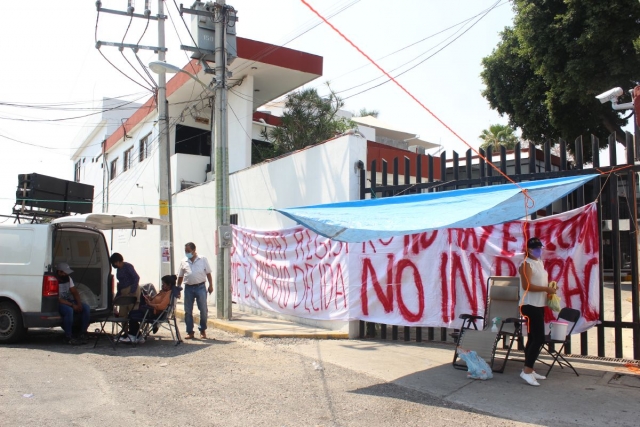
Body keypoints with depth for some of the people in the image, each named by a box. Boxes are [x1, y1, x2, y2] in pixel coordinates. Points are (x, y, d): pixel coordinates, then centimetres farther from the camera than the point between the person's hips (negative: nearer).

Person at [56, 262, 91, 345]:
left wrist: (79, 303, -11)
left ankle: (83, 333, -10)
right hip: (59, 304, -7)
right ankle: (68, 337, -24)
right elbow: (57, 299, -21)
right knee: (69, 310, -38)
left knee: (86, 308, -16)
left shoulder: (68, 279, 9)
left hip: (70, 301, 7)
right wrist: (72, 305, -25)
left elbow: (75, 292, 8)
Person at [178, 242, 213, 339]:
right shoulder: (183, 262, 9)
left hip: (200, 287, -2)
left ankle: (203, 331, 13)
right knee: (188, 311, 5)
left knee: (203, 310, -1)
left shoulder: (203, 260, 4)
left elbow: (208, 273, 5)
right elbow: (180, 276, 13)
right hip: (188, 288, 2)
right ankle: (190, 332, 14)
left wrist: (211, 285, -1)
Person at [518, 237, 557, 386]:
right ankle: (527, 371, -9)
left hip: (539, 305, 10)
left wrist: (549, 288, 9)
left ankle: (529, 370, 19)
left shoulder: (540, 263, 16)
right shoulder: (526, 264, -12)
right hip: (530, 306, -10)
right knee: (539, 338, -13)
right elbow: (527, 286, -21)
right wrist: (546, 289, -19)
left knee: (533, 338, 12)